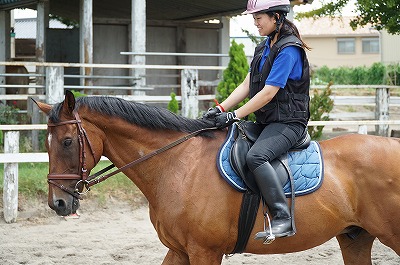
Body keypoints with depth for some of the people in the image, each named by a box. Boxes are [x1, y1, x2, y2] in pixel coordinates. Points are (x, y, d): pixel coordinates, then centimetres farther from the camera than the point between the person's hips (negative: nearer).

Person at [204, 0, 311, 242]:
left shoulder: (288, 50, -15)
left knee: (256, 156, -34)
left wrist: (234, 116, -19)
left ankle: (283, 219, -34)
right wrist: (221, 109, 0)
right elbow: (247, 85, 13)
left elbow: (268, 93, -19)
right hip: (267, 122, 10)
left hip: (288, 122, -10)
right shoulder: (265, 48, 15)